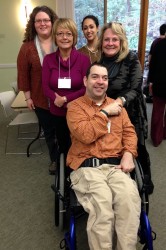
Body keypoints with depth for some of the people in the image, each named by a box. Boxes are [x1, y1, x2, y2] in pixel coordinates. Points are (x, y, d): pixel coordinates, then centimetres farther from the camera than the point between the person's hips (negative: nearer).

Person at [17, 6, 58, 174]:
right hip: (41, 99, 0)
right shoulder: (27, 47, -4)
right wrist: (28, 97, -2)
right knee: (49, 131, 15)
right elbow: (23, 74, -1)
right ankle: (54, 159, 38)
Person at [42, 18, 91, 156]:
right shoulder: (48, 59, -1)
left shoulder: (84, 59, -9)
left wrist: (65, 99, -19)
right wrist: (56, 99, -22)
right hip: (57, 112, 3)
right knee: (62, 146, 21)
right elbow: (46, 87, -4)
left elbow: (87, 88, -11)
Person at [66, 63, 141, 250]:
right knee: (102, 206, -29)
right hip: (87, 167, -3)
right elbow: (85, 135, -10)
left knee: (130, 201, -26)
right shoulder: (75, 106, 5)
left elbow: (129, 132, 15)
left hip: (115, 166, 3)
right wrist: (105, 113, -3)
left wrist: (128, 154, -4)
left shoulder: (117, 105, 21)